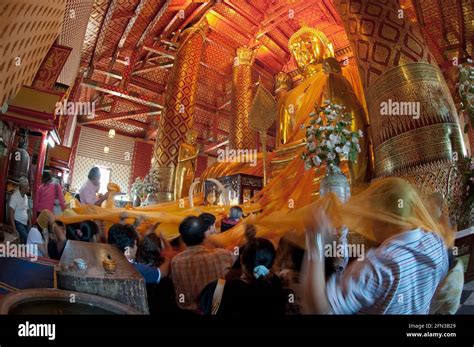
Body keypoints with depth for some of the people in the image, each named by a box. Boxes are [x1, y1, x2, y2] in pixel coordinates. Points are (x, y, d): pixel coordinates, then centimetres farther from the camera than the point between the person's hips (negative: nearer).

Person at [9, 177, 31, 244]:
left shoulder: (26, 196, 7)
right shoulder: (15, 196, -15)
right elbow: (11, 212, -16)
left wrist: (30, 223, 11)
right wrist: (14, 227, -18)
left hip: (26, 223, 7)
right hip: (18, 223, -7)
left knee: (24, 241, 6)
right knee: (27, 239, -20)